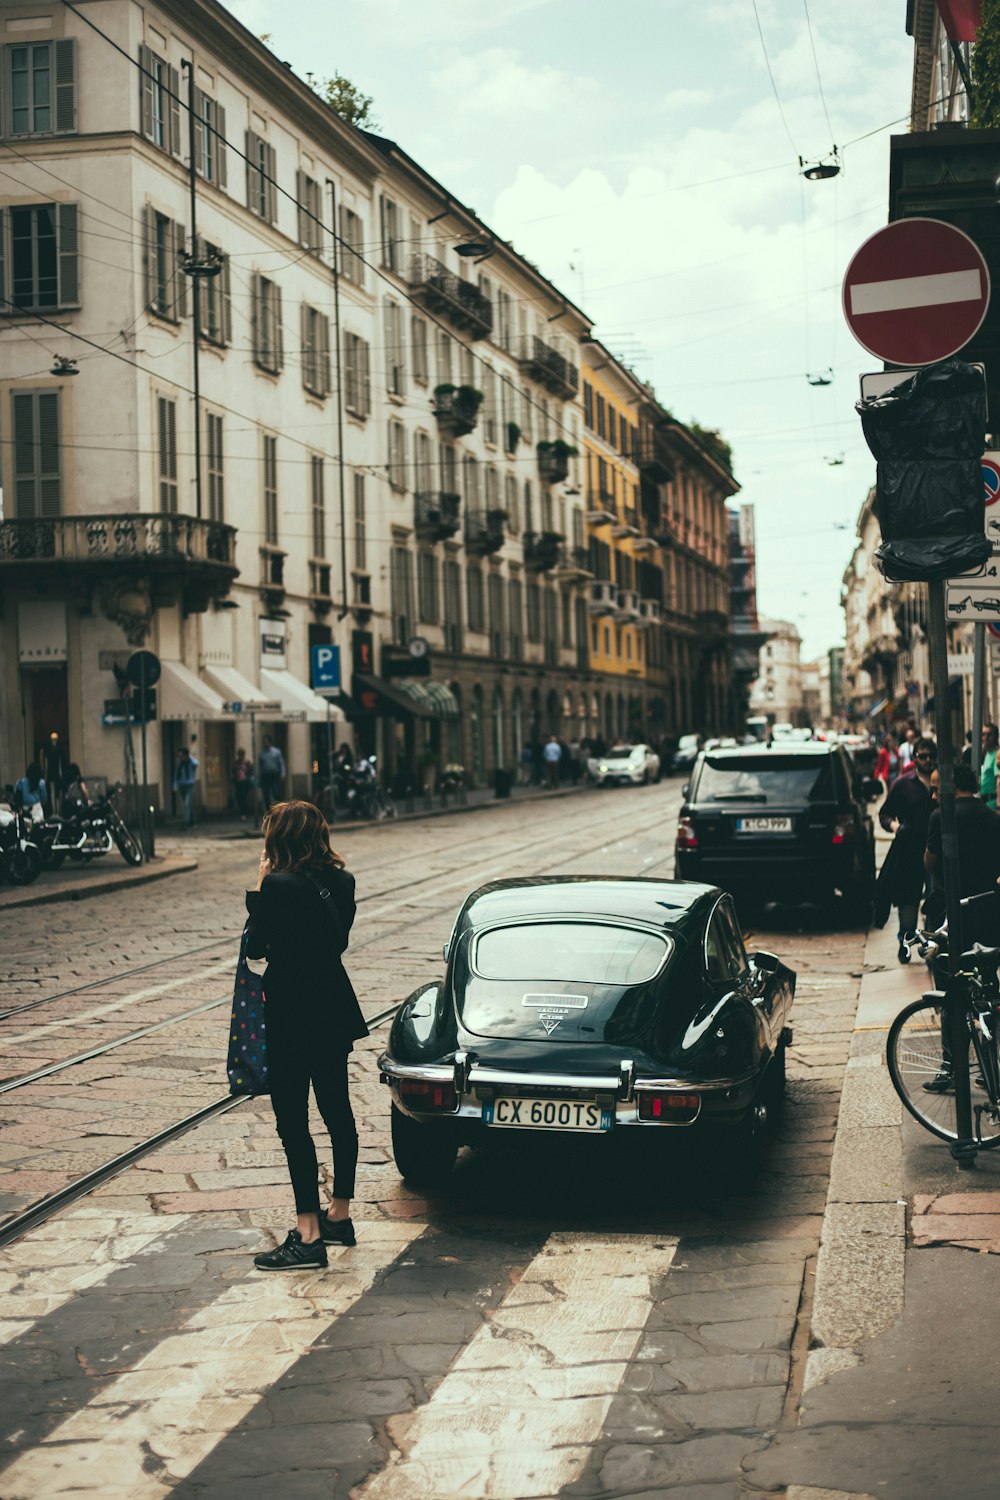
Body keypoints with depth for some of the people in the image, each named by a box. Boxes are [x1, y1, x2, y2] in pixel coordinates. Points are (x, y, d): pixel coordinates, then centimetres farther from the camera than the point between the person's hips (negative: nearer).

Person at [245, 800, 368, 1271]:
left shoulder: (278, 886, -18)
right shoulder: (340, 882, 2)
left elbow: (255, 946, -8)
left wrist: (259, 886, -3)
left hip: (291, 1019, -8)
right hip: (334, 1012, 8)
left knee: (292, 1122, -3)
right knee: (337, 1112, 16)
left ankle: (308, 1236, -2)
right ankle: (339, 1216, 28)